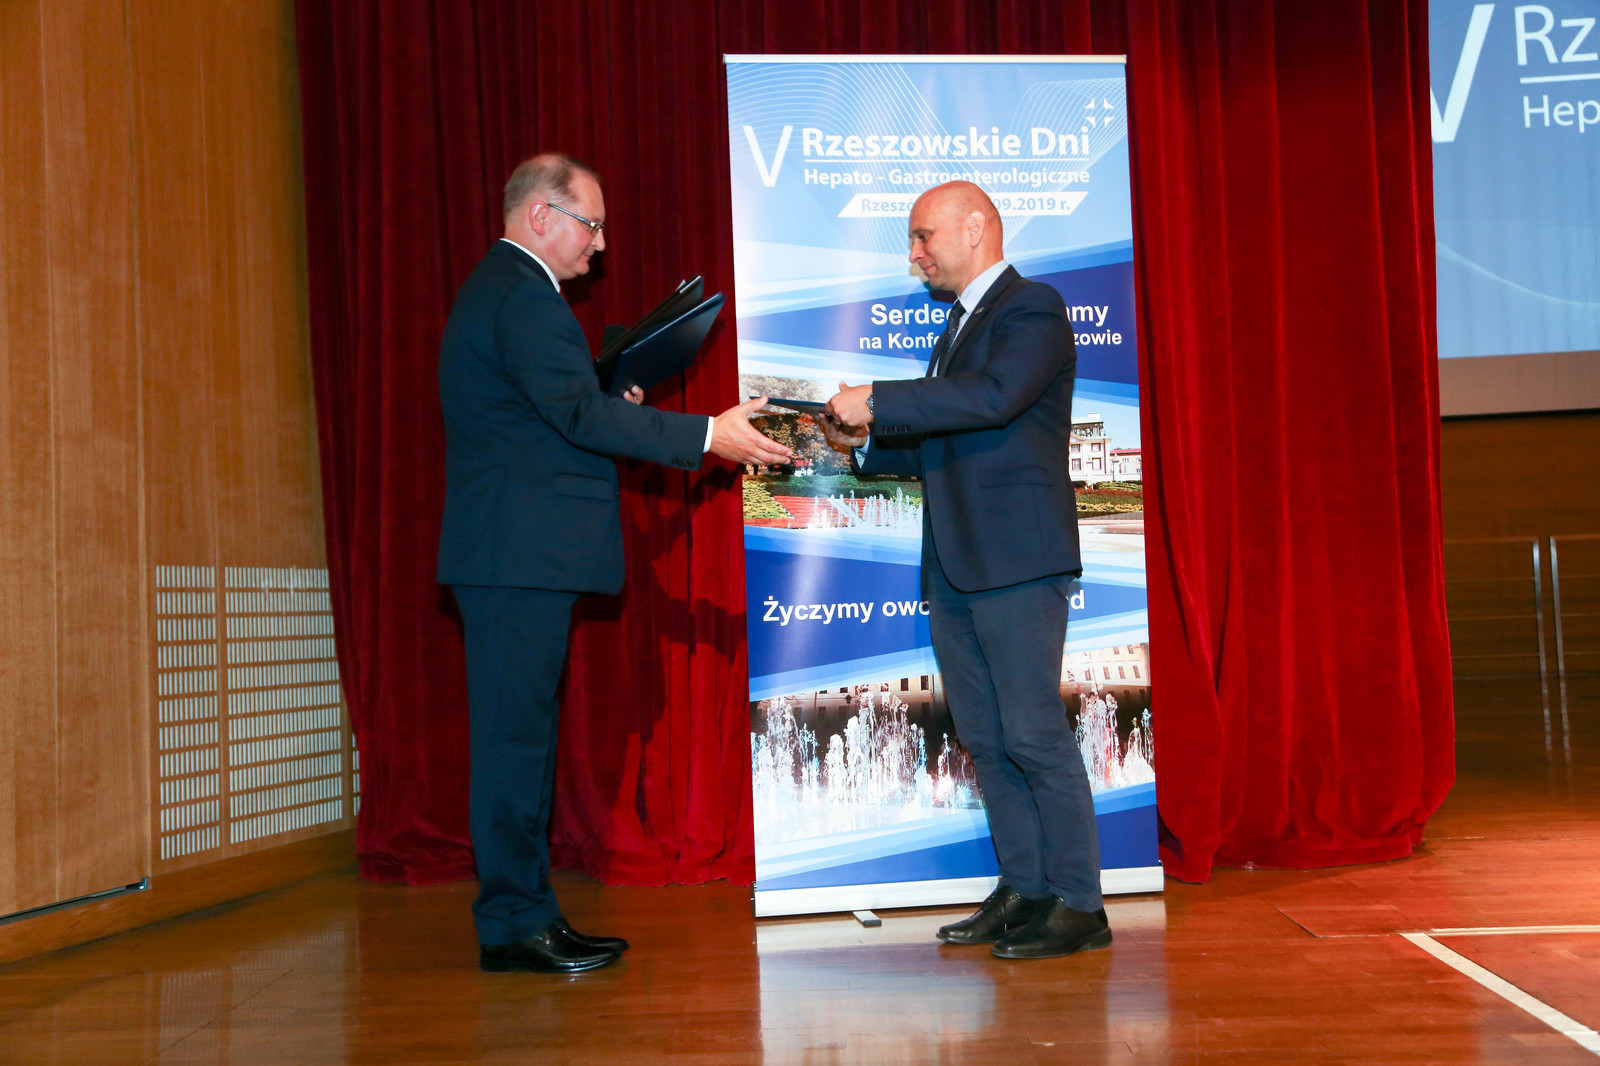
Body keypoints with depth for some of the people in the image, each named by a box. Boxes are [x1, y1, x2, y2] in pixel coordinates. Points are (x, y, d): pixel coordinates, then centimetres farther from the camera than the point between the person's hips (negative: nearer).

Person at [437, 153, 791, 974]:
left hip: (516, 557, 11)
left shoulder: (497, 287, 21)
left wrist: (610, 410, 14)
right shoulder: (524, 294, -13)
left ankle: (526, 913, 20)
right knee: (516, 735, -5)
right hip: (521, 556, -11)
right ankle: (512, 924, 2)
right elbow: (580, 413, -21)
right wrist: (707, 436, -20)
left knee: (521, 734, 12)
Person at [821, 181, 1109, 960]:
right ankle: (1023, 890, 19)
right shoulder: (959, 322, 23)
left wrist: (877, 401, -21)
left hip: (1017, 560, -9)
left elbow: (992, 397, -24)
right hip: (954, 568, 9)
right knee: (985, 739, 10)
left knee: (1033, 733, -7)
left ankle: (1078, 903, 3)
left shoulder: (1032, 308, -5)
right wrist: (866, 442, 11)